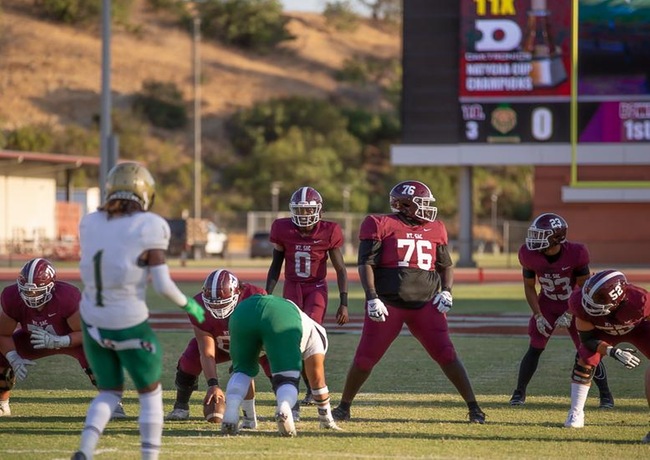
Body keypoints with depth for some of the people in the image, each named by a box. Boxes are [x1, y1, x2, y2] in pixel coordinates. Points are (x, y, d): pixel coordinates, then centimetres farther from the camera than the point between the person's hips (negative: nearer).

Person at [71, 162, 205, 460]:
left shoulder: (90, 224, 0)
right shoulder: (148, 228, -15)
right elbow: (162, 284, -17)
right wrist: (188, 304, 0)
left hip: (93, 322, 4)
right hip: (130, 327, -4)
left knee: (109, 392, 19)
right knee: (150, 393, 16)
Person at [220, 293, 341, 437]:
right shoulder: (316, 334, 37)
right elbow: (317, 380, 37)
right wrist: (326, 420, 48)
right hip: (281, 320, -4)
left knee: (242, 370, 25)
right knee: (288, 381, 9)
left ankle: (230, 416, -1)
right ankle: (284, 408, -25)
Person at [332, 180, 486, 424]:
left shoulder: (434, 230, 11)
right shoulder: (381, 225, -3)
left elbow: (446, 266, 21)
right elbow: (366, 263, -5)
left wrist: (446, 291, 2)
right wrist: (372, 298, -16)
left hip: (425, 303, 3)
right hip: (387, 303, -3)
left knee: (446, 355, -6)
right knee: (365, 357, 2)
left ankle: (473, 407, -2)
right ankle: (344, 407, 19)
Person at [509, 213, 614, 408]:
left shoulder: (575, 254, -27)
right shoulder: (529, 255, -20)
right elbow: (529, 287, -5)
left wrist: (569, 314, -19)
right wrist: (538, 316, -10)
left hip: (573, 305, -2)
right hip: (547, 305, 2)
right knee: (535, 349, -3)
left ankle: (606, 395, 9)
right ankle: (519, 393, 10)